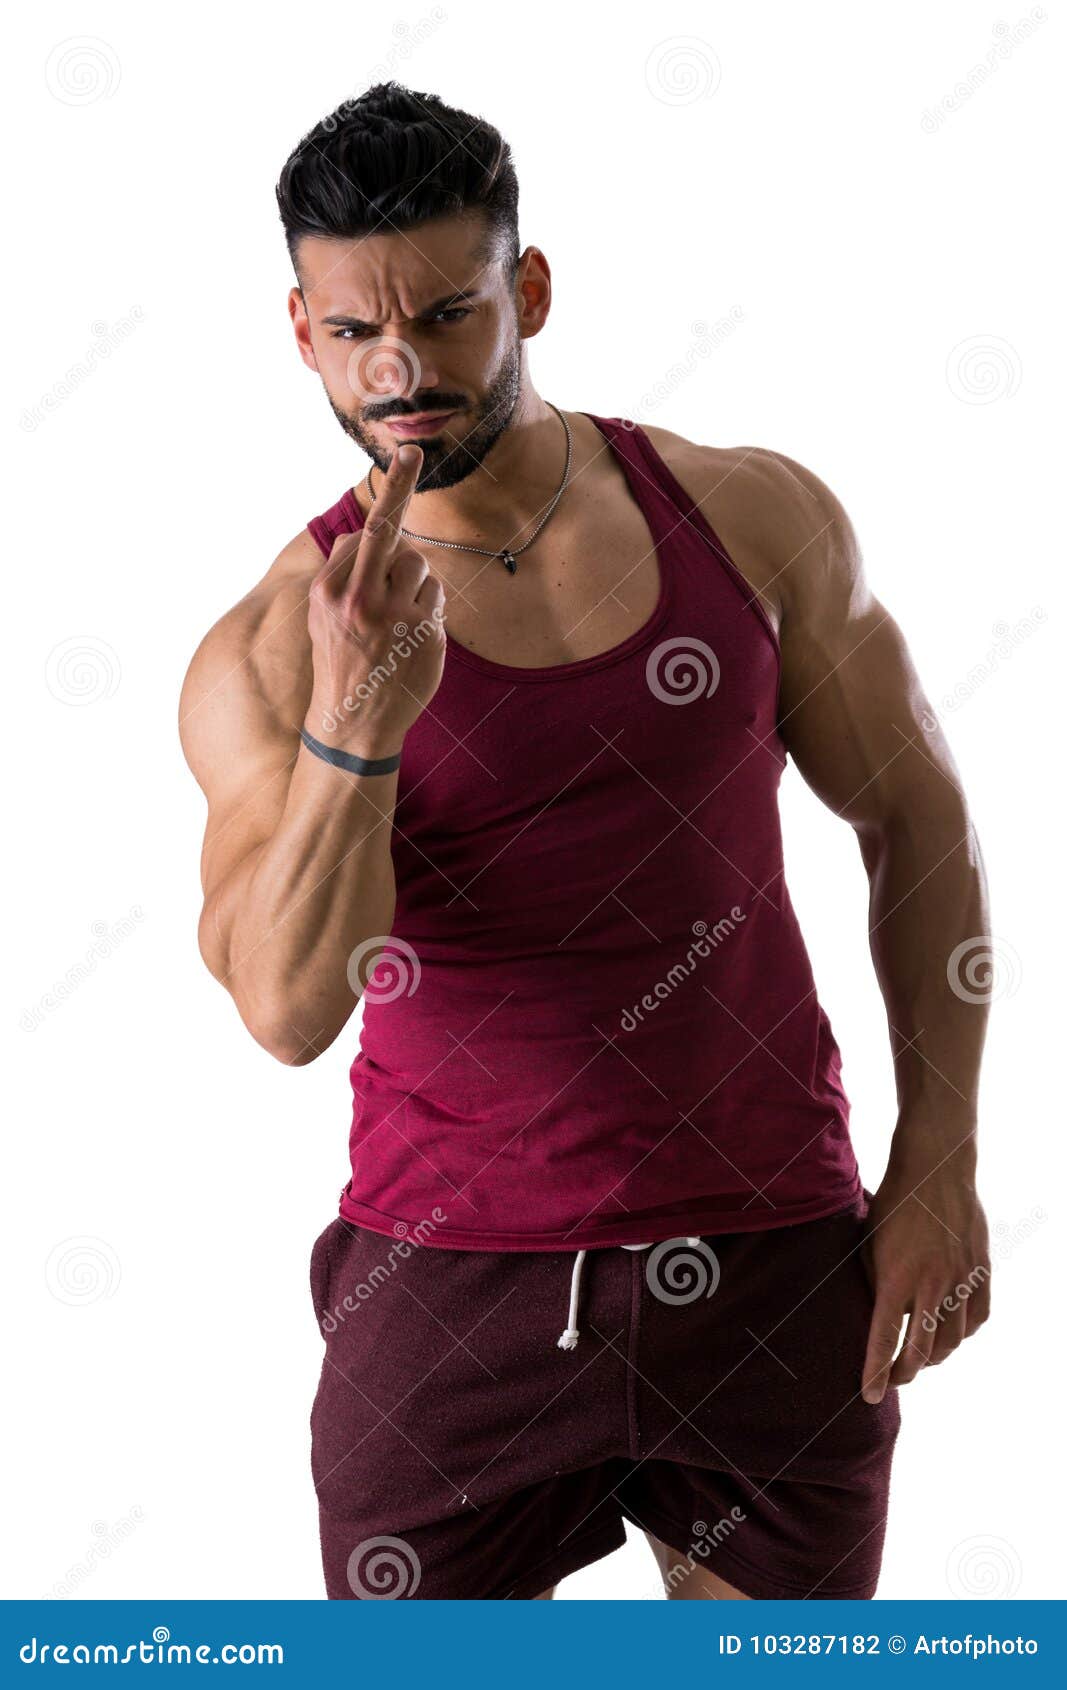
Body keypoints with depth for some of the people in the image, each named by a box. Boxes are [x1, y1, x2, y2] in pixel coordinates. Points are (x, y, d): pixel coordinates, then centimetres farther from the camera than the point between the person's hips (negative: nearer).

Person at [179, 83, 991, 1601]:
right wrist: (354, 724, -31)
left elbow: (918, 822, 7)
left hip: (774, 1257, 1)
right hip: (450, 1287, -1)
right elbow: (289, 1010, -17)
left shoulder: (755, 520, -2)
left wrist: (939, 1168, 2)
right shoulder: (266, 654, -6)